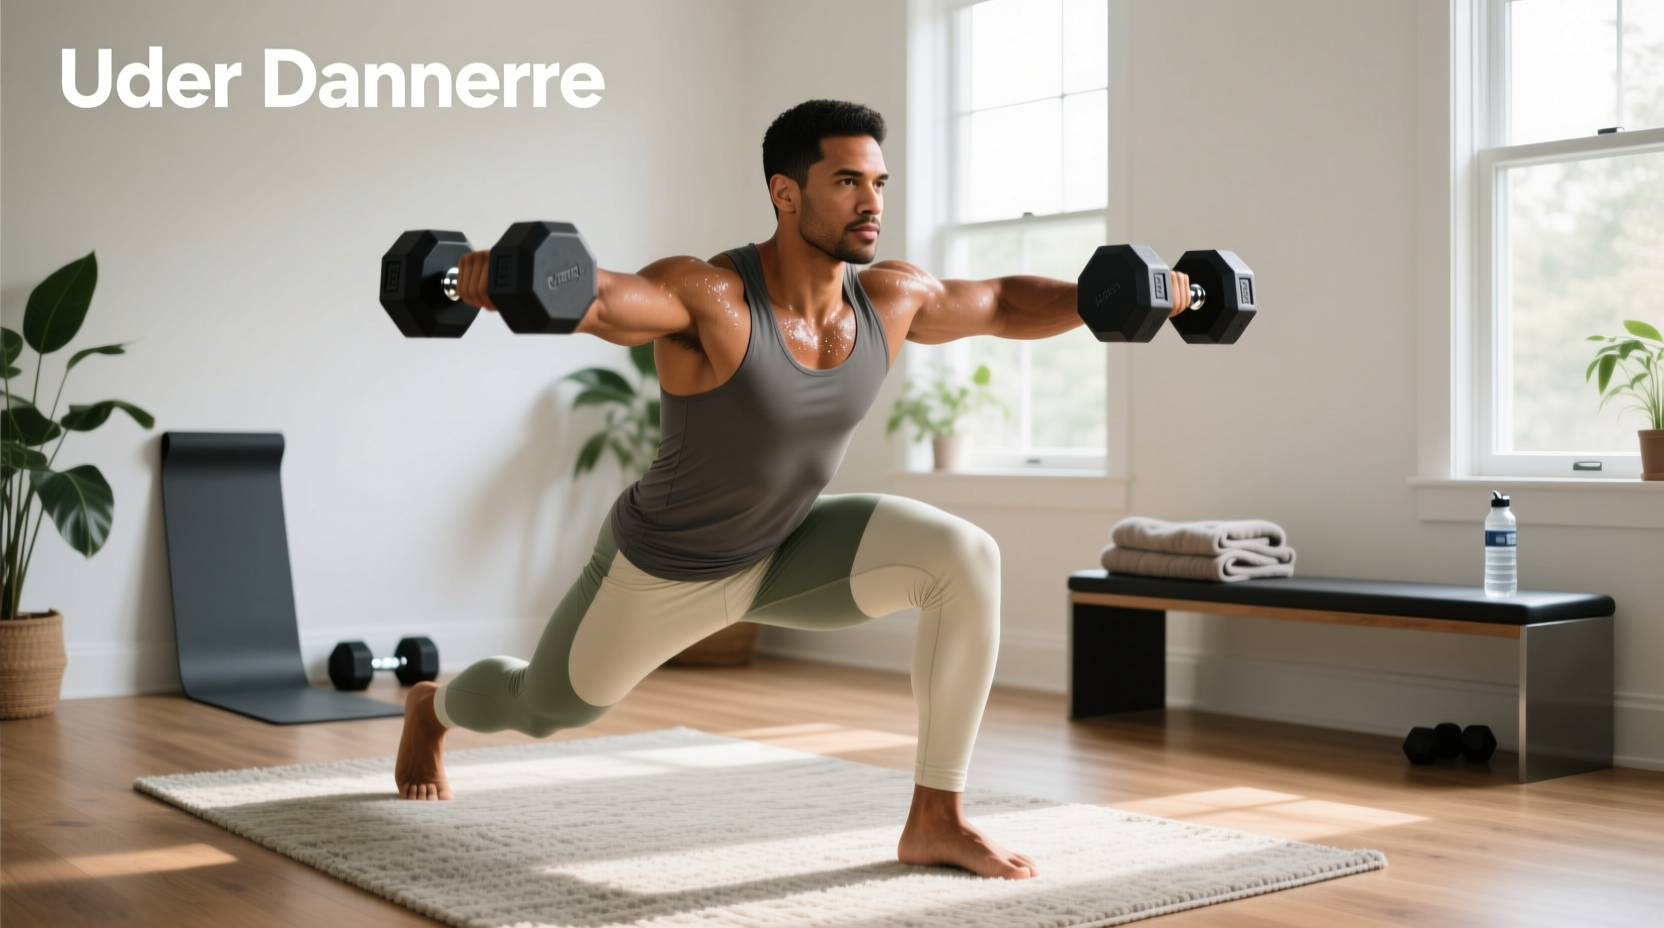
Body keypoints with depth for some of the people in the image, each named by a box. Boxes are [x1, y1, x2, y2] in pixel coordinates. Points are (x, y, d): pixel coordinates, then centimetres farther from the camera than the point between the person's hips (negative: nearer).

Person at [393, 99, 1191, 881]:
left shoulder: (890, 299, -15)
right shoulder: (709, 297, -34)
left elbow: (1003, 304, 3)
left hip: (788, 550, 4)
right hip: (662, 569, -4)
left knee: (967, 559, -21)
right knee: (545, 709, 20)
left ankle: (935, 819, -13)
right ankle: (431, 709, 59)